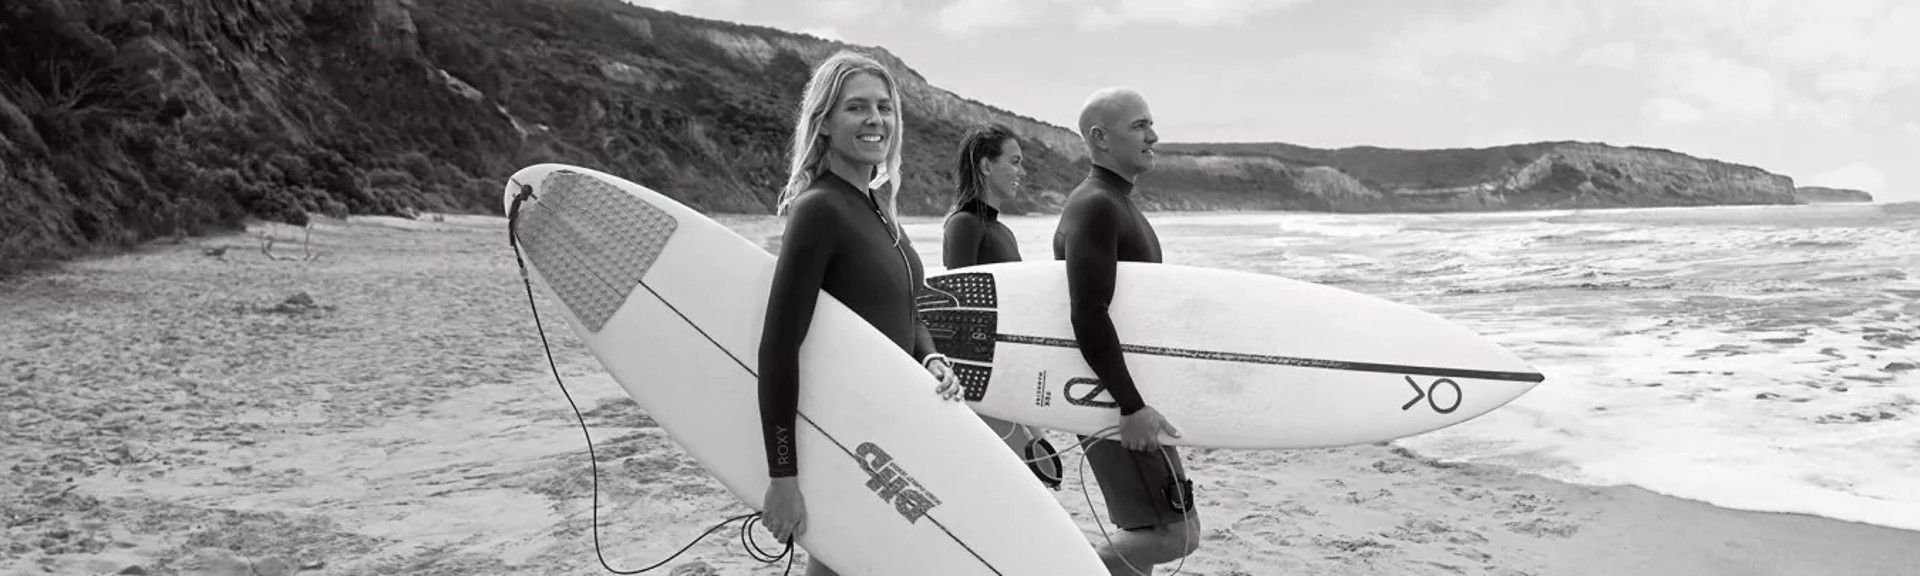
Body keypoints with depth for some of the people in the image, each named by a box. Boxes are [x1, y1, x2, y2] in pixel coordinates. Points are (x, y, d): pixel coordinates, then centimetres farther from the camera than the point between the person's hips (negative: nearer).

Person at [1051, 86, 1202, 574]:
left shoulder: (1118, 203, 16)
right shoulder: (1095, 206, -17)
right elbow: (1088, 317, -24)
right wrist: (1132, 407, -24)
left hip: (1127, 392, 10)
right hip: (1110, 394, -10)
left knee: (1143, 530, 14)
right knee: (1175, 532, -9)